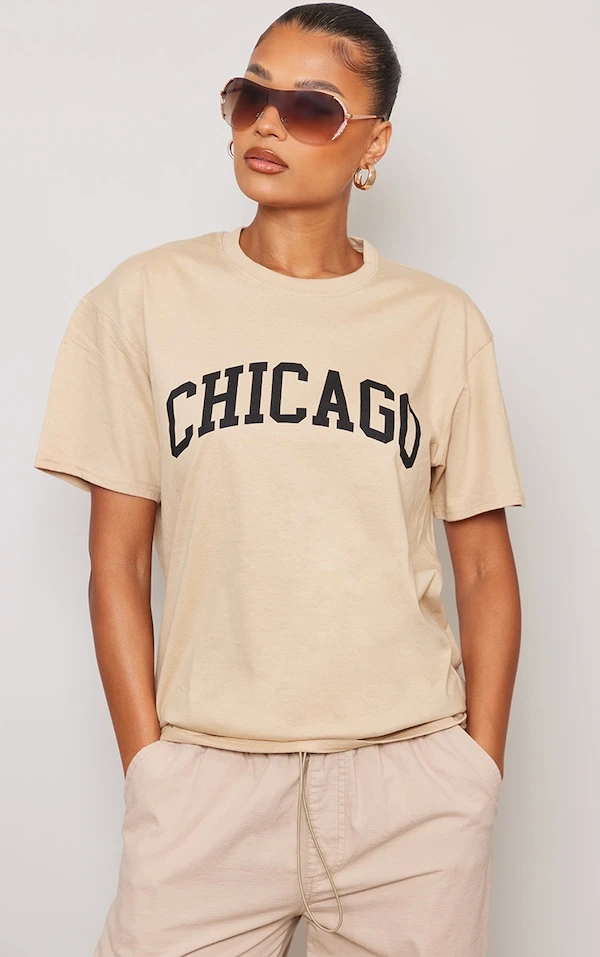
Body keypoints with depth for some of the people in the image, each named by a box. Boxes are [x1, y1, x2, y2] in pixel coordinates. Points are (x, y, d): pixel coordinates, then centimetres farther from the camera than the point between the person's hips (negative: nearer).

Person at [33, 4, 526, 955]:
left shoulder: (443, 322, 3)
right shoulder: (147, 299, 1)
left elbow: (485, 567, 6)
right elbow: (118, 559, 1)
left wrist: (481, 767, 1)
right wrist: (147, 762, -3)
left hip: (412, 776, 1)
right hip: (207, 775, 0)